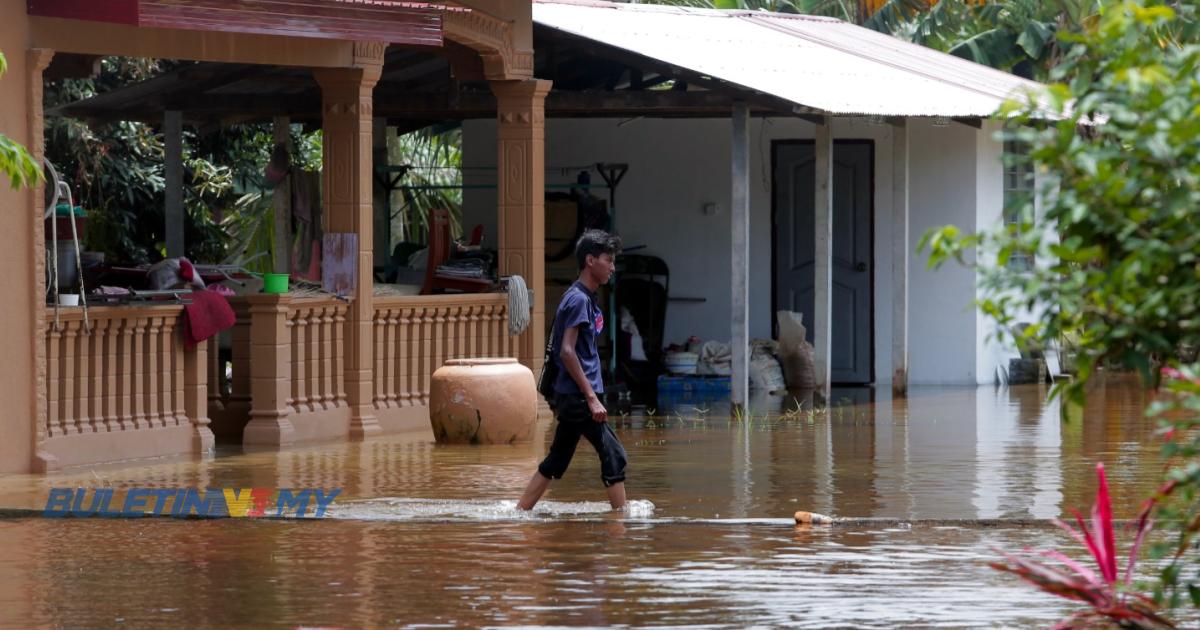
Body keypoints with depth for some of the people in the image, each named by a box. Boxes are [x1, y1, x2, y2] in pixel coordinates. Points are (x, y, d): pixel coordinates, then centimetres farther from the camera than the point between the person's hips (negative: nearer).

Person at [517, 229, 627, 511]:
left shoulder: (586, 298, 16)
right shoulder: (578, 300, -14)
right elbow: (567, 352, -21)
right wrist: (592, 398, -22)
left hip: (572, 398, 10)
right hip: (578, 395, -10)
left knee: (556, 461, 13)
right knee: (613, 456, -8)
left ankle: (520, 512, 16)